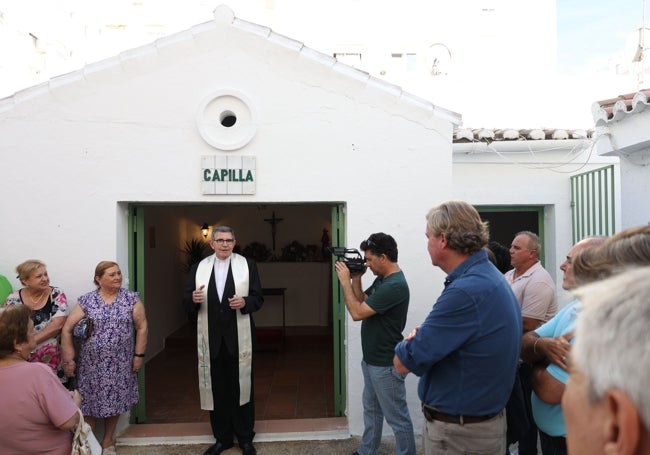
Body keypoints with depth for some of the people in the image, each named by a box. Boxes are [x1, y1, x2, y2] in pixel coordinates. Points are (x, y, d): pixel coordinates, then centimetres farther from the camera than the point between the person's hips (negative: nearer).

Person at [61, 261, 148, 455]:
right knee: (90, 401, 7)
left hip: (120, 364, 1)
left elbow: (141, 327, -1)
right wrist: (68, 360, -4)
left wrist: (139, 355, -3)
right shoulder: (86, 301, -5)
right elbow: (67, 330, -2)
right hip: (91, 364, -1)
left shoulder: (132, 298, -3)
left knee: (114, 400, 11)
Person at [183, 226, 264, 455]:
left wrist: (244, 302, -21)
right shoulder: (198, 268, 7)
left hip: (239, 338, -2)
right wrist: (194, 299, -19)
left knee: (242, 387, 7)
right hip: (211, 339, 2)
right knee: (216, 388, 10)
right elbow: (187, 302, 3)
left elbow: (258, 298, -1)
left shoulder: (248, 265, 2)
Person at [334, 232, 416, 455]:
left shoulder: (395, 286, -26)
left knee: (397, 418, 4)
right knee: (371, 410, 23)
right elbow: (362, 301, 15)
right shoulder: (381, 279, 6)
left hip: (386, 365, -10)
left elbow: (357, 313, -27)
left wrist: (345, 281, -17)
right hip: (371, 360, 10)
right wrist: (356, 279, 0)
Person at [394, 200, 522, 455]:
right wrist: (424, 338, -10)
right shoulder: (490, 278, 4)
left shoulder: (466, 291, -27)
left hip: (458, 432, -9)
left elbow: (403, 362, -24)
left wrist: (412, 340, -2)